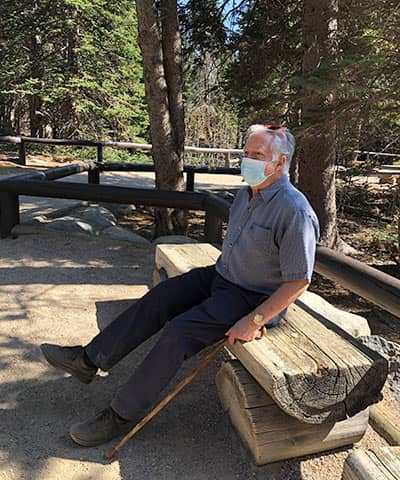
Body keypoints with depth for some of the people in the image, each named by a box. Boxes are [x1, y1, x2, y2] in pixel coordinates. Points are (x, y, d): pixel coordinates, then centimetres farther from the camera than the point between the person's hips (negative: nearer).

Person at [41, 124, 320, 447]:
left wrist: (253, 321, -24)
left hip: (252, 298, -8)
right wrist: (215, 272, 11)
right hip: (222, 276, 9)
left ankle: (123, 414, -7)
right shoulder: (246, 193, 5)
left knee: (180, 329, -22)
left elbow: (299, 282, -22)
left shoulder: (296, 212, -23)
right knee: (159, 298, -4)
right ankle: (89, 361, 5)